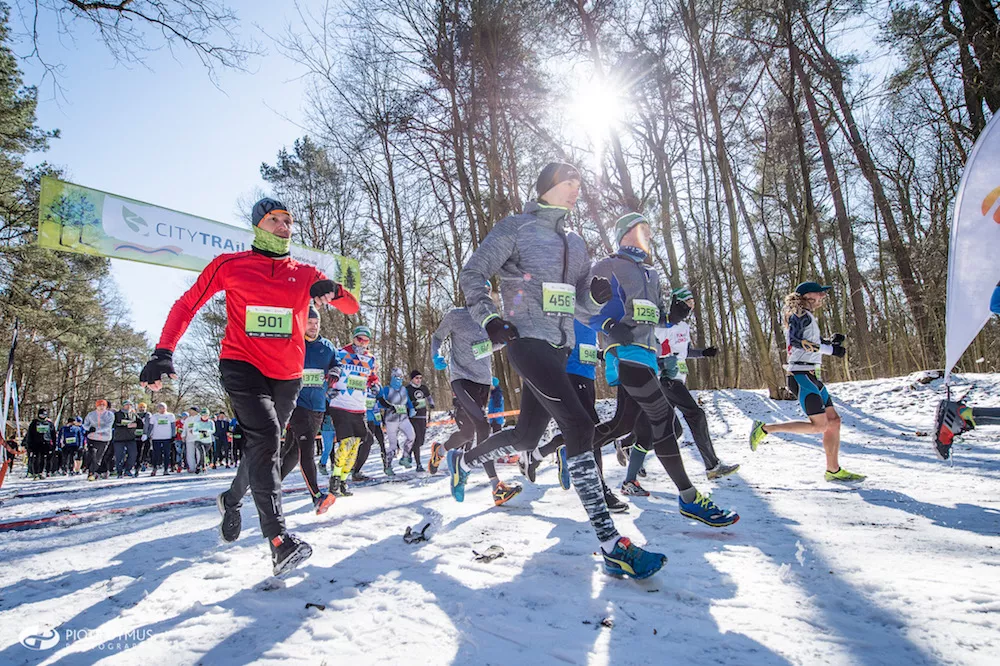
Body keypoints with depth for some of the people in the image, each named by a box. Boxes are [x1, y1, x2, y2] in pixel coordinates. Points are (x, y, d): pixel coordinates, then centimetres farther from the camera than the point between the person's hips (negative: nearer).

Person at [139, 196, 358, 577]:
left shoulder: (305, 274, 9)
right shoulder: (229, 265, 3)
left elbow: (352, 308, 4)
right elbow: (187, 306, 4)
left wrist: (332, 290, -19)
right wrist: (163, 353, -8)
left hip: (287, 375, 4)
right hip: (242, 365, -4)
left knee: (265, 444, 16)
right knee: (264, 437, -23)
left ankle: (232, 499, 46)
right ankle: (278, 539, -27)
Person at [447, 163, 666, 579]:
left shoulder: (575, 243, 20)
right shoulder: (515, 228, 1)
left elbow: (582, 304, 22)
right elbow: (472, 275, -1)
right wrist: (490, 320, -14)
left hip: (559, 346, 8)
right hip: (527, 339, -8)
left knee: (526, 438, 13)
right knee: (579, 426, -21)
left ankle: (461, 461, 42)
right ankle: (611, 547, -21)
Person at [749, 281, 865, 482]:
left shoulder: (807, 316, 20)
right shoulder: (799, 314, -9)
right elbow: (795, 341, -24)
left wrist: (831, 341, 12)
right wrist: (830, 349, -21)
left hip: (811, 377, 10)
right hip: (801, 376, -10)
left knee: (833, 421, 8)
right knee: (819, 425, -13)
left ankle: (833, 470, 15)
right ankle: (765, 429, -8)